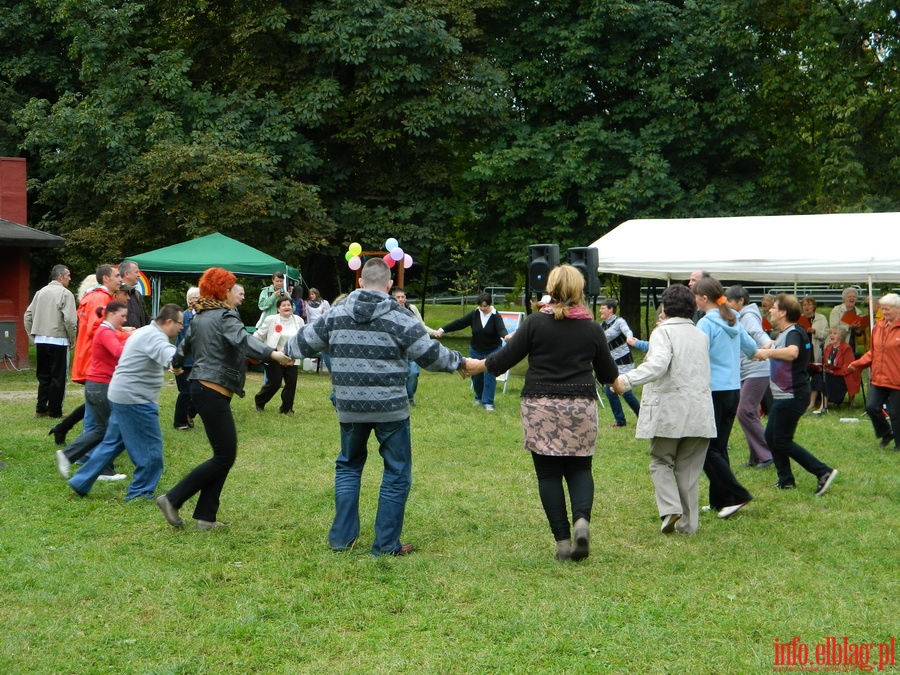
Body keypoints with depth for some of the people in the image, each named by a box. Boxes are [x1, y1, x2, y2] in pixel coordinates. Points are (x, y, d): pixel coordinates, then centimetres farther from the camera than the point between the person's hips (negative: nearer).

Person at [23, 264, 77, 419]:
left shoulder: (41, 292, 10)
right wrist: (72, 339, -3)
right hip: (58, 341, -6)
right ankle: (54, 411, 5)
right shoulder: (65, 294, -8)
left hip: (40, 341, 6)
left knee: (43, 376, 16)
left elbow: (28, 316, 10)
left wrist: (33, 336, 17)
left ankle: (41, 409, 17)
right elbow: (70, 319, -16)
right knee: (58, 377, 2)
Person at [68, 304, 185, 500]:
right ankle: (140, 493, 8)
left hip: (121, 395, 11)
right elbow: (168, 354, -41)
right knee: (150, 448, -1)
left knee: (112, 443, 17)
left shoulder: (145, 332, 16)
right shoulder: (155, 337, -18)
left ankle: (81, 482, 20)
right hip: (135, 399, -11)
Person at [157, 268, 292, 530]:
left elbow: (185, 345, 33)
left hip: (201, 388, 10)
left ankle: (206, 516, 9)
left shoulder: (199, 318, 16)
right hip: (214, 392, -10)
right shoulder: (225, 317, -10)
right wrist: (272, 353, -45)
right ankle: (172, 499, -5)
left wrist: (176, 363, 55)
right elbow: (243, 340, -30)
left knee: (224, 454, 11)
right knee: (225, 456, -7)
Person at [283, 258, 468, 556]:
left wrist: (287, 350, 36)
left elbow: (305, 341, 14)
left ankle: (341, 537, 20)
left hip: (349, 409, 4)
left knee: (348, 466, 22)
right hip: (390, 409, -4)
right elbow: (431, 354, -6)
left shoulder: (336, 315, 3)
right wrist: (459, 362, 13)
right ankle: (386, 544, 10)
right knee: (397, 473, 8)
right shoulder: (399, 318, -8)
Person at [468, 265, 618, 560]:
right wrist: (617, 381, 34)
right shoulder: (592, 328, 2)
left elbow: (506, 357, -2)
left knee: (548, 474, 5)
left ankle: (563, 541, 2)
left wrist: (479, 365, 16)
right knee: (579, 469, 12)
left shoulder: (536, 323, -4)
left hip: (540, 406, -1)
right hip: (581, 406, 1)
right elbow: (608, 373, 10)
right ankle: (581, 519, -15)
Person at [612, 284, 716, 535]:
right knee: (688, 469, 10)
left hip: (669, 409, -5)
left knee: (661, 462, 9)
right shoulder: (702, 336, 14)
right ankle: (688, 523, 10)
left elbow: (658, 364, -24)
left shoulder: (663, 332, -6)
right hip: (699, 410, 5)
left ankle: (670, 509, -10)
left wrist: (628, 380, -32)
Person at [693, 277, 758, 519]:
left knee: (707, 448, -3)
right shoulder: (733, 322, 10)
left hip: (714, 391, -8)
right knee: (719, 447, 13)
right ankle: (720, 501, 14)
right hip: (734, 390, 8)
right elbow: (751, 348, 23)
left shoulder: (706, 324, -13)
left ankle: (736, 495, -8)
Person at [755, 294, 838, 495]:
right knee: (771, 437, 13)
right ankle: (785, 481, 19)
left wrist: (768, 352, -40)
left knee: (782, 441, -7)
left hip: (792, 396, -10)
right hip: (784, 396, 10)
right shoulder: (784, 333, 14)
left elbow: (792, 352, -43)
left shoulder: (794, 333, -19)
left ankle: (824, 472, -7)